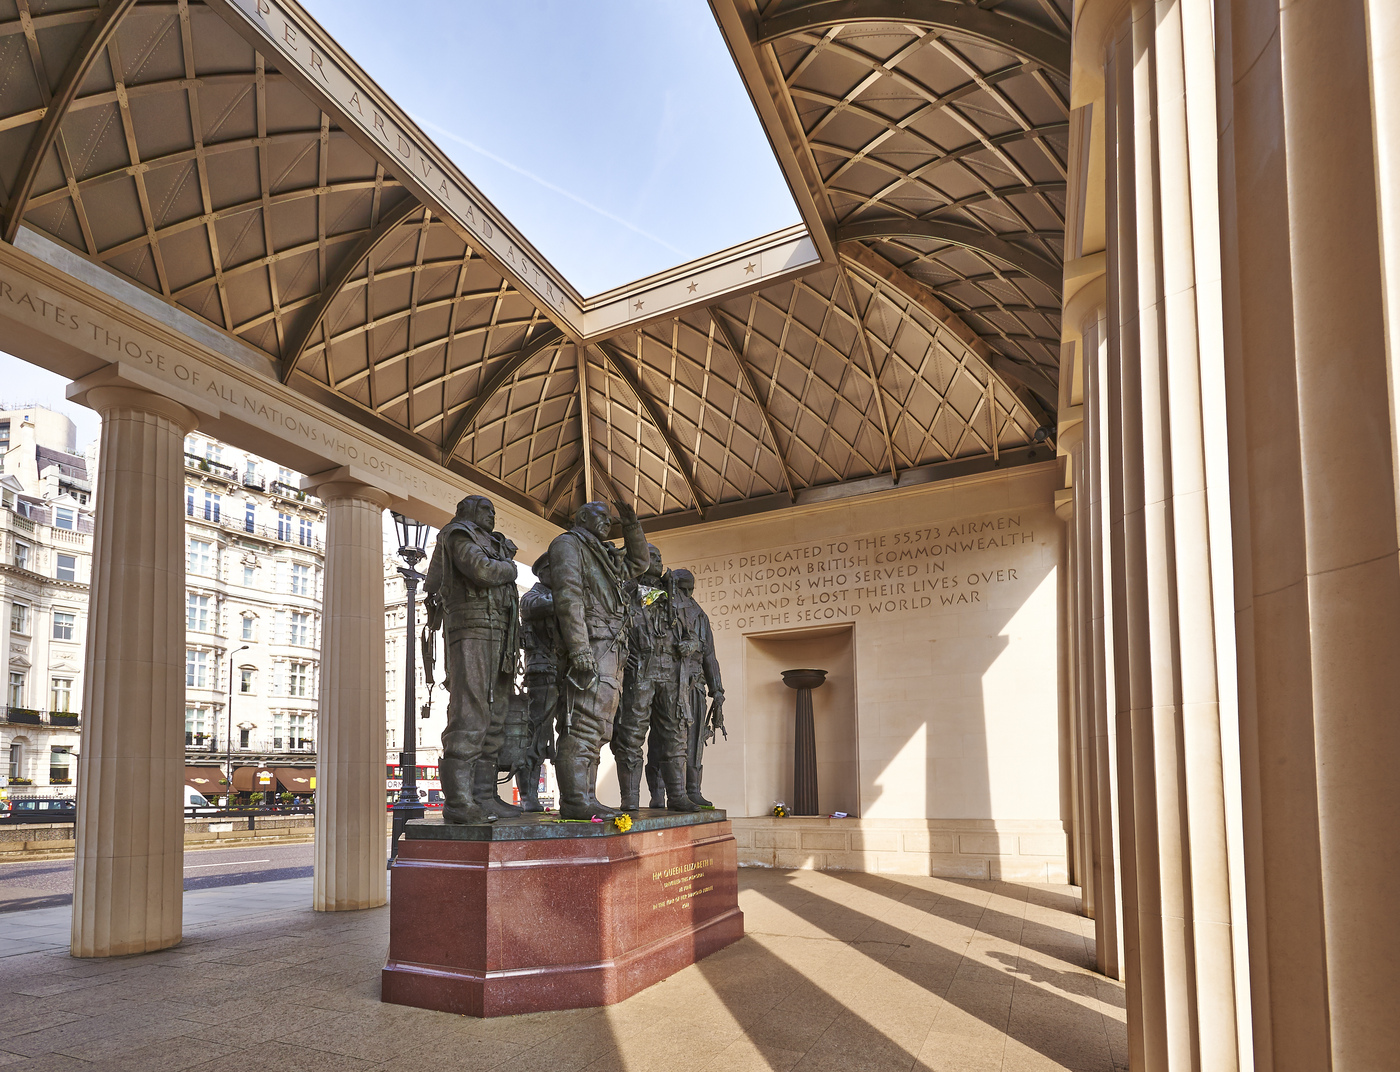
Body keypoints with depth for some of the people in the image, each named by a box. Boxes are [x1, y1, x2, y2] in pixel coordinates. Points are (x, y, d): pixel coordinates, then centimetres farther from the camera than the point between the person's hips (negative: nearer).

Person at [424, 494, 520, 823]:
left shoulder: (493, 545, 31)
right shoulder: (458, 535, 3)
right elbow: (482, 571, -14)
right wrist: (509, 568, 2)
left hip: (498, 637, 9)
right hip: (471, 629, -9)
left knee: (492, 719, 5)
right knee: (469, 715, -16)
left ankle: (483, 797, 6)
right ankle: (458, 802, -18)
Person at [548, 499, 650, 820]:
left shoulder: (605, 558, 29)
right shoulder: (568, 544, 2)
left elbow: (638, 562, 42)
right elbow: (568, 597, -12)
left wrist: (631, 522, 28)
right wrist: (579, 648, -23)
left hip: (612, 655, 10)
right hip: (591, 649, -10)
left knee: (597, 731, 7)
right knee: (584, 724, -17)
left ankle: (585, 798, 8)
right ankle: (575, 800, -19)